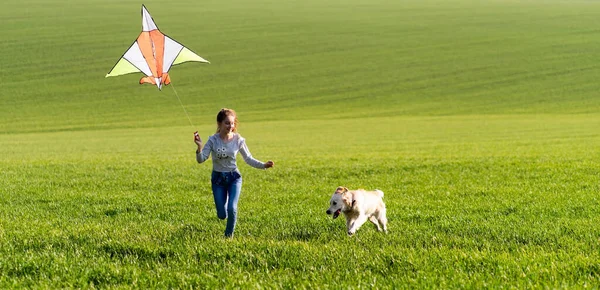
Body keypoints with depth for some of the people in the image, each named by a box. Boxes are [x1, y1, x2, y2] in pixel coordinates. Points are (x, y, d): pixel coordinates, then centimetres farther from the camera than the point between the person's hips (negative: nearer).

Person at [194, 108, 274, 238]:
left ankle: (229, 235, 10)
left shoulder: (238, 140, -10)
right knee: (222, 215, 2)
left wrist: (263, 165, -16)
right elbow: (201, 159, -15)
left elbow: (248, 159, -3)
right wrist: (199, 146, -33)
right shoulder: (213, 140, -13)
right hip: (218, 178, 0)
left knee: (232, 208, -18)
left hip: (234, 177, 0)